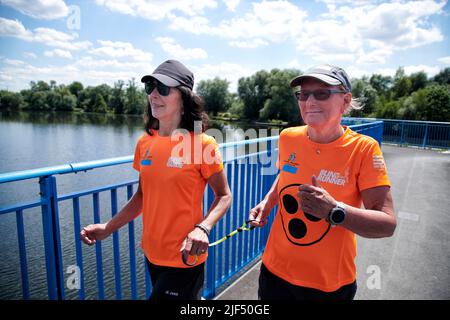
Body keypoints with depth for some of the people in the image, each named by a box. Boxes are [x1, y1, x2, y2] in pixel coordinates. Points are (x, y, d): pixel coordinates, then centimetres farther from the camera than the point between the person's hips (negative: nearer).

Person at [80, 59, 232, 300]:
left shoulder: (201, 144, -17)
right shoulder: (145, 142, 0)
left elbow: (224, 195, -10)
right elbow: (143, 195, 9)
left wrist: (202, 228, -26)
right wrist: (108, 228, 2)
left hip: (183, 258, -5)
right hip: (152, 254, 6)